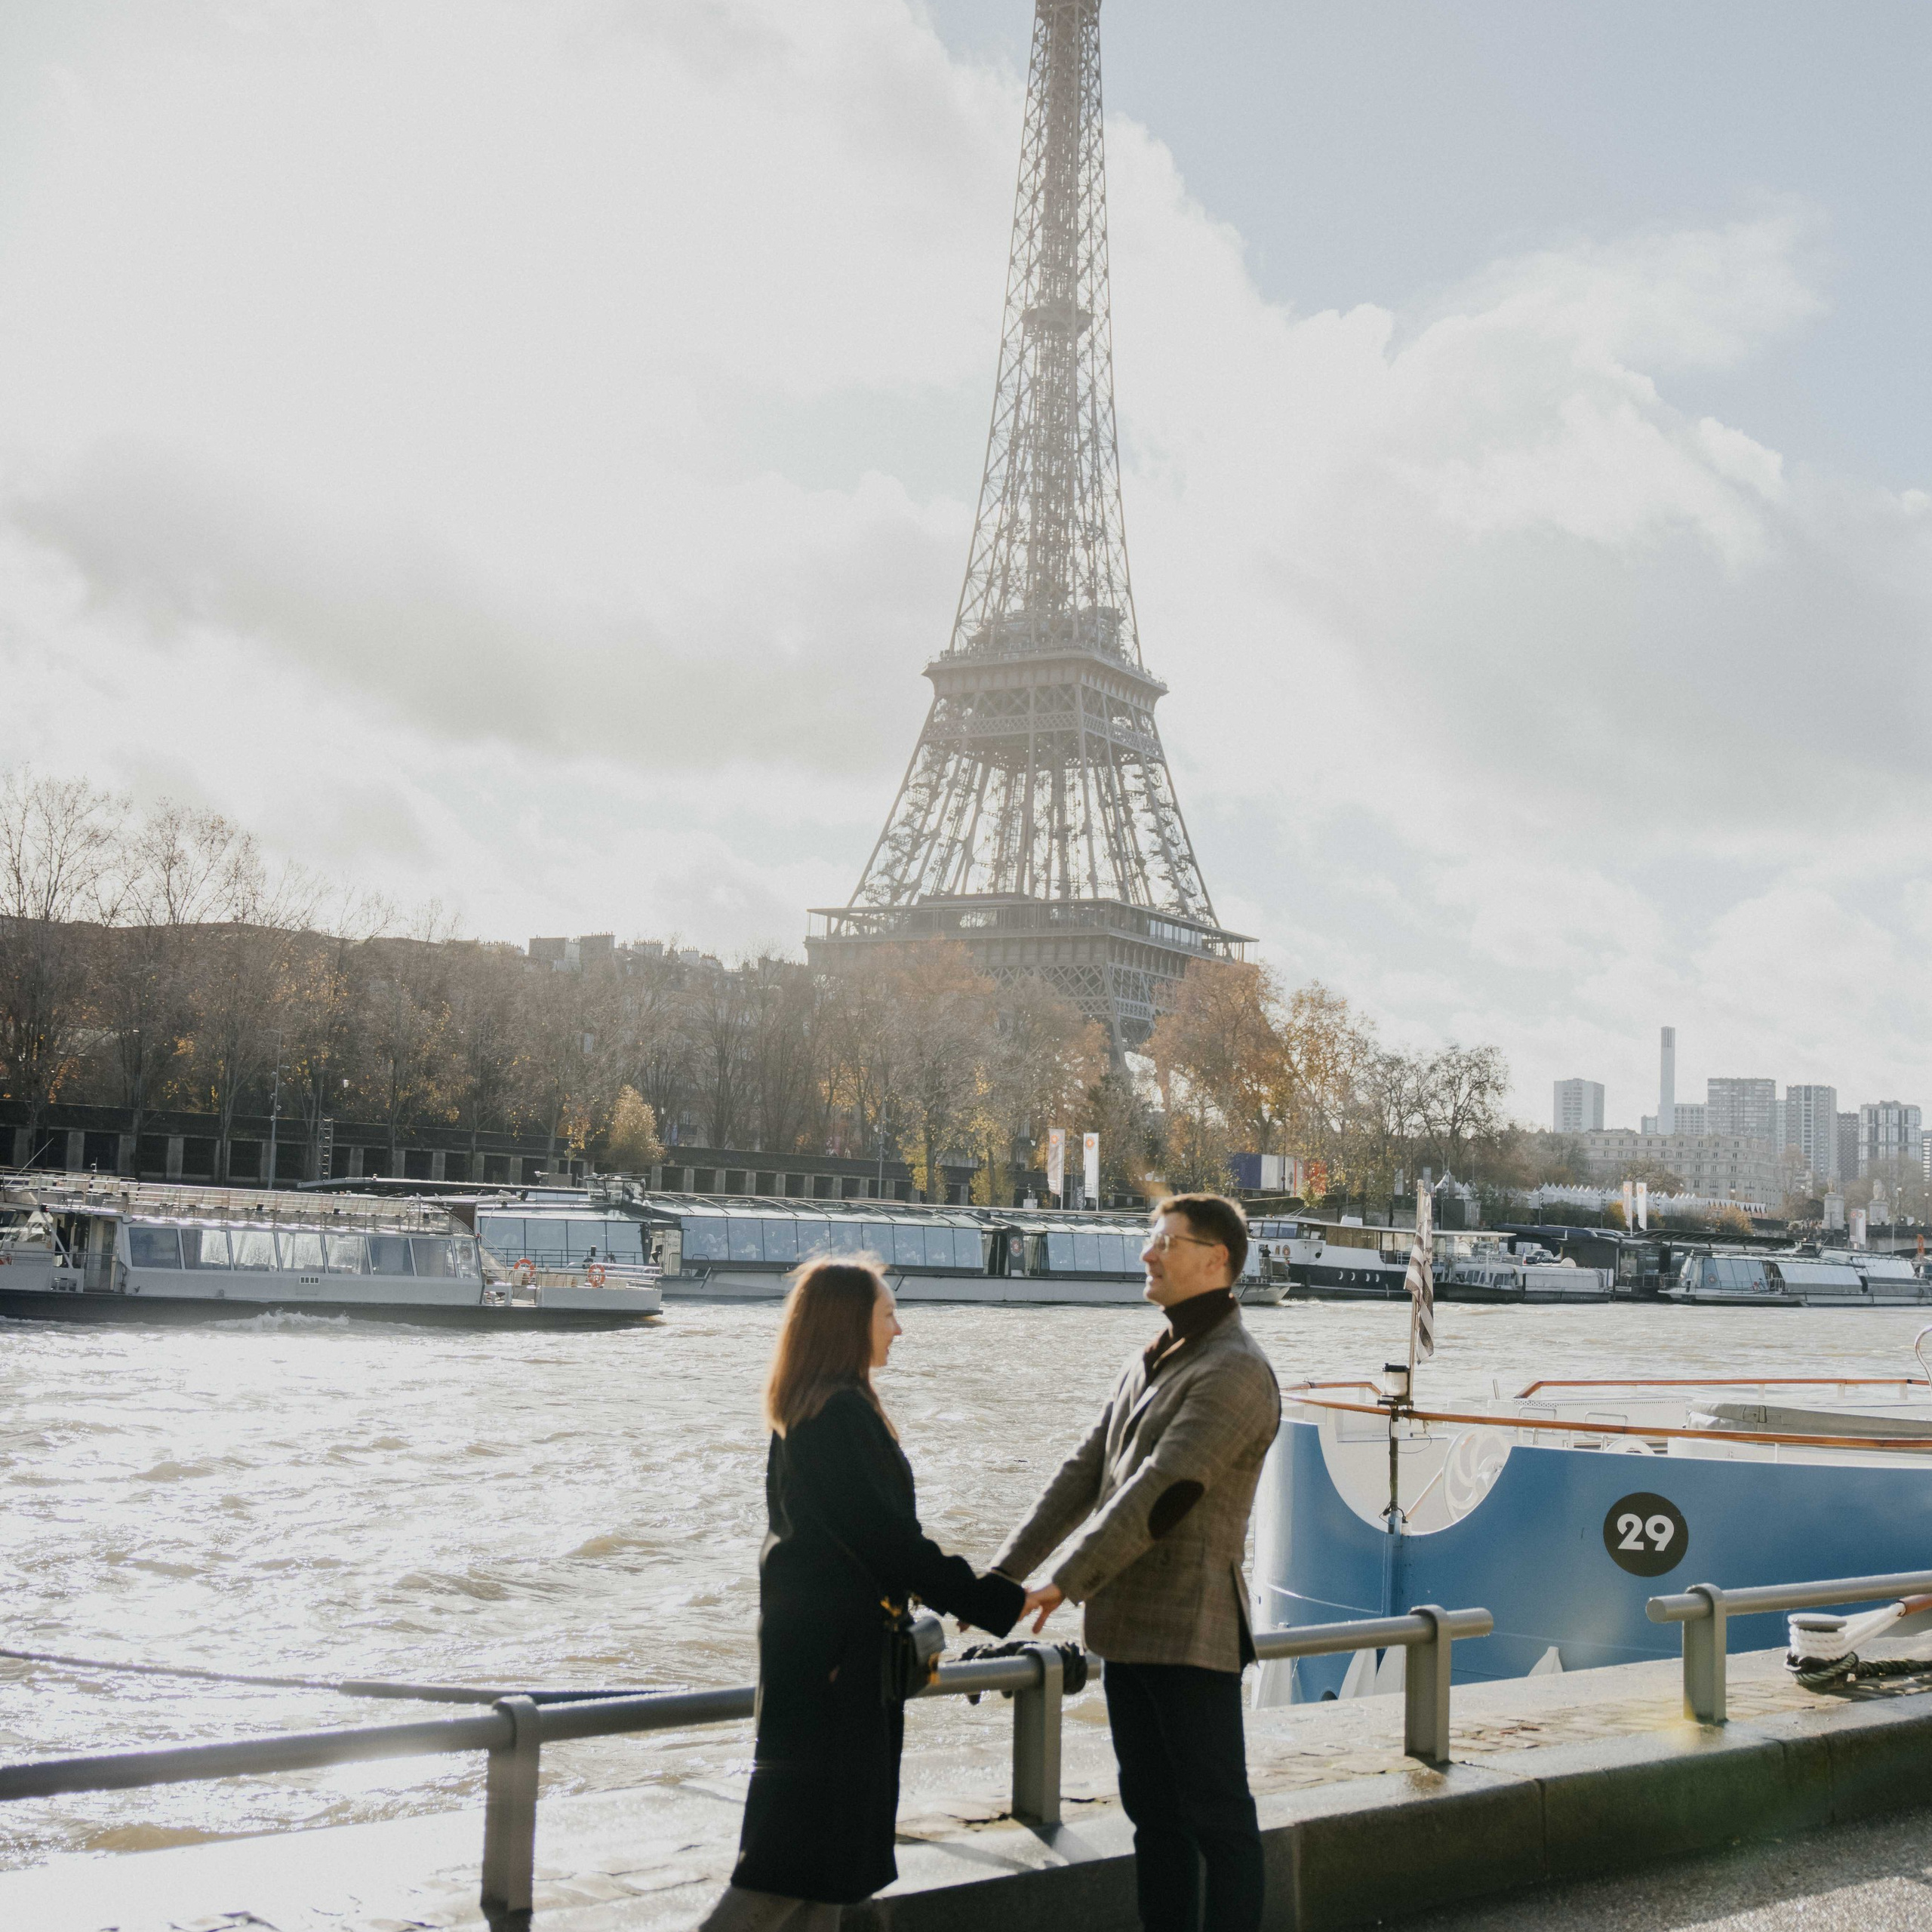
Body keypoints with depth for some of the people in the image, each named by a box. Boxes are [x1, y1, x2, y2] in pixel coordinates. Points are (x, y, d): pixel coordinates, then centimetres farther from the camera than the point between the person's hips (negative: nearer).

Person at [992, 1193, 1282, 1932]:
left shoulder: (1235, 1372, -15)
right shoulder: (1149, 1362, 15)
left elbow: (1162, 1491, -22)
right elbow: (1084, 1473, 13)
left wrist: (1064, 1585, -22)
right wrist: (1003, 1573, 5)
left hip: (1191, 1629, -9)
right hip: (1128, 1625, 9)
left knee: (1216, 1815, 0)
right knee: (1153, 1809, 15)